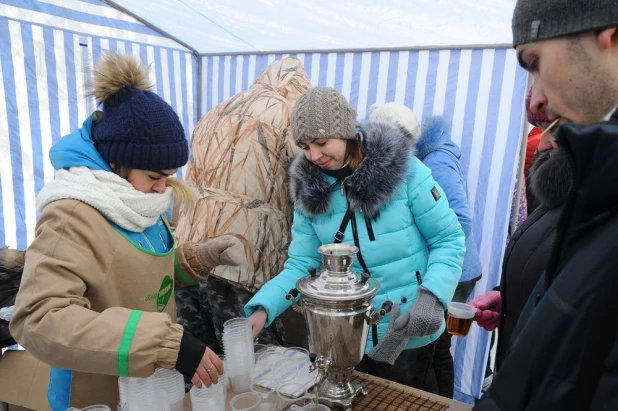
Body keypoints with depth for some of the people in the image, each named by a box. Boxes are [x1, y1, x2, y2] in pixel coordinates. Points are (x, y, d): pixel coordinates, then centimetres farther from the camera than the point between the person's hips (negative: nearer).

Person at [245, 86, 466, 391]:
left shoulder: (404, 171, -16)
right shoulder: (310, 191, -5)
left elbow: (449, 240, -10)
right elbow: (301, 265, -4)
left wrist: (432, 295, -24)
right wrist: (262, 308, -19)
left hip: (408, 334, -3)